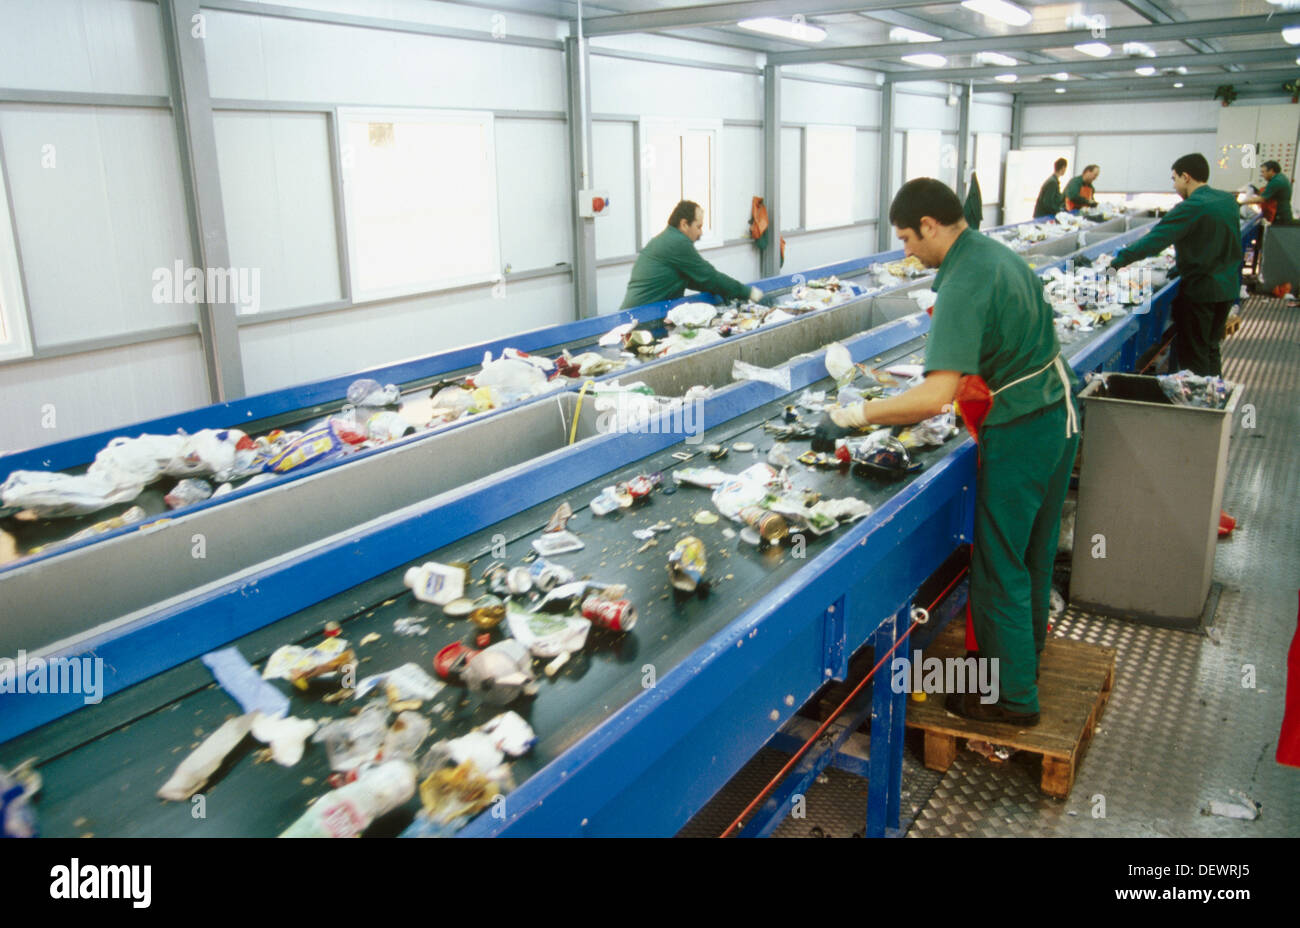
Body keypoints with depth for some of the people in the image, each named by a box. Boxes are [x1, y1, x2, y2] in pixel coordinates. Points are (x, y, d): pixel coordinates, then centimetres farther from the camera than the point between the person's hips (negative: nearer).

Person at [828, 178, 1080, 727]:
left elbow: (936, 395, -33)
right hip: (1057, 412, 10)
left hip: (1019, 431, -10)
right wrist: (943, 396, 15)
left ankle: (1013, 697, 18)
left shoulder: (963, 284, -24)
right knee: (1035, 546, 23)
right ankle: (1026, 648, 43)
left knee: (1001, 563, 4)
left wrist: (861, 413, -23)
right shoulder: (997, 253, 6)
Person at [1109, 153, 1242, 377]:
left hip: (1199, 289, -8)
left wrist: (1118, 261, -21)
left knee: (1192, 355, 2)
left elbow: (1155, 240, -24)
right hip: (1228, 288, 8)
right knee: (1210, 348, 21)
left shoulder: (1191, 208, -19)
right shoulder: (1228, 200, 6)